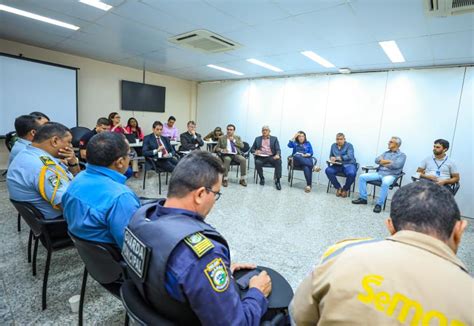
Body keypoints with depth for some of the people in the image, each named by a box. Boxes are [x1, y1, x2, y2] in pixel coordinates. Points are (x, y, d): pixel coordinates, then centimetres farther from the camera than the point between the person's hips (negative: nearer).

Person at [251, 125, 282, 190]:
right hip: (261, 157, 1)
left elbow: (278, 149, 2)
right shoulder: (257, 139, 17)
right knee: (257, 162, -32)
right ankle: (262, 178, -6)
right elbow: (252, 149, 14)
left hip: (271, 157, -1)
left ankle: (277, 180, -22)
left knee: (278, 161, -32)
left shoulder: (274, 139, 13)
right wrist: (255, 152, -11)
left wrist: (277, 155, -21)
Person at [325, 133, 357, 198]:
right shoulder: (333, 145, 13)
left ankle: (345, 189, -6)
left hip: (348, 164, -3)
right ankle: (338, 187, -10)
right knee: (328, 170, -28)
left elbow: (350, 156, -15)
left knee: (352, 173, -36)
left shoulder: (349, 145, 0)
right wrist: (332, 158, -5)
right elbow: (331, 156, 20)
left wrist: (338, 158, -25)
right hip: (337, 165, 3)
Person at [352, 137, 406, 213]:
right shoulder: (386, 153, 22)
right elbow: (377, 160, 7)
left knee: (385, 183, -41)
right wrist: (389, 161, -6)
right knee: (362, 177, -13)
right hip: (379, 173, 6)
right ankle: (363, 198, -6)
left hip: (390, 175, -6)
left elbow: (396, 165, -15)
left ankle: (379, 204, -28)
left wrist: (383, 163, -2)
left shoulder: (402, 155, 4)